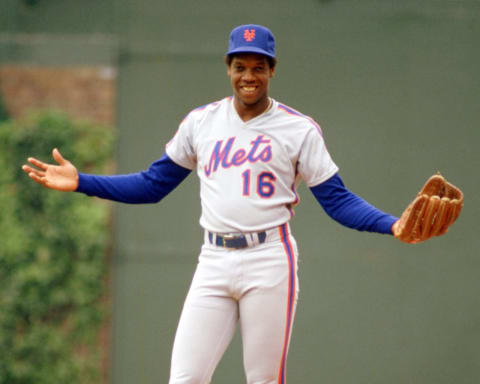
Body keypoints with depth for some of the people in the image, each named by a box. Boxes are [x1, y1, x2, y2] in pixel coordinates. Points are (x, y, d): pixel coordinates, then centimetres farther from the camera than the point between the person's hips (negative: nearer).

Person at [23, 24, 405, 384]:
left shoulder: (299, 130, 2)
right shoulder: (201, 122, 11)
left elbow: (338, 200, 0)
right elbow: (152, 185, 16)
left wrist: (392, 225, -17)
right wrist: (80, 182, 7)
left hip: (269, 263, -3)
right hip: (214, 263, 3)